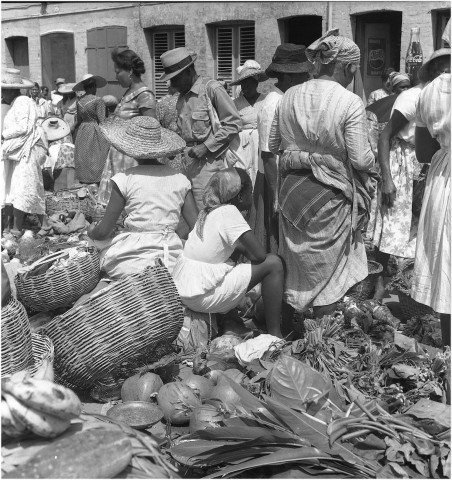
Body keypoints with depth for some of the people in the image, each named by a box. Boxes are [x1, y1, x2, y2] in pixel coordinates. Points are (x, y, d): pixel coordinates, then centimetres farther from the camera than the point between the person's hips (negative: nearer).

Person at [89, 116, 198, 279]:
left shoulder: (125, 179, -5)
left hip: (135, 262, -5)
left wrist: (91, 231, 22)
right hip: (172, 262, 5)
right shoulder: (180, 179, 5)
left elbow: (103, 231, 0)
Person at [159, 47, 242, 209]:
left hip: (207, 164, -7)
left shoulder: (212, 88, -6)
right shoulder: (182, 97, 17)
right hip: (188, 164, 7)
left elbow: (234, 124, -10)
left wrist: (206, 146, -13)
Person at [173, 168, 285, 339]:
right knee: (273, 264, -8)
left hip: (181, 286, 9)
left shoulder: (208, 211, 9)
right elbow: (259, 255, -16)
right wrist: (246, 250, 3)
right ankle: (274, 335, -3)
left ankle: (230, 323, 33)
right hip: (199, 296, -9)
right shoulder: (228, 212, -15)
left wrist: (242, 247, 8)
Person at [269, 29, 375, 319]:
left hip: (292, 189, 5)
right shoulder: (350, 103, -15)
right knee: (328, 270, 10)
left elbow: (273, 145, 9)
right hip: (330, 196, -5)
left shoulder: (290, 96, 1)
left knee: (295, 264, 20)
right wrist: (373, 158, 5)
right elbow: (360, 159, -16)